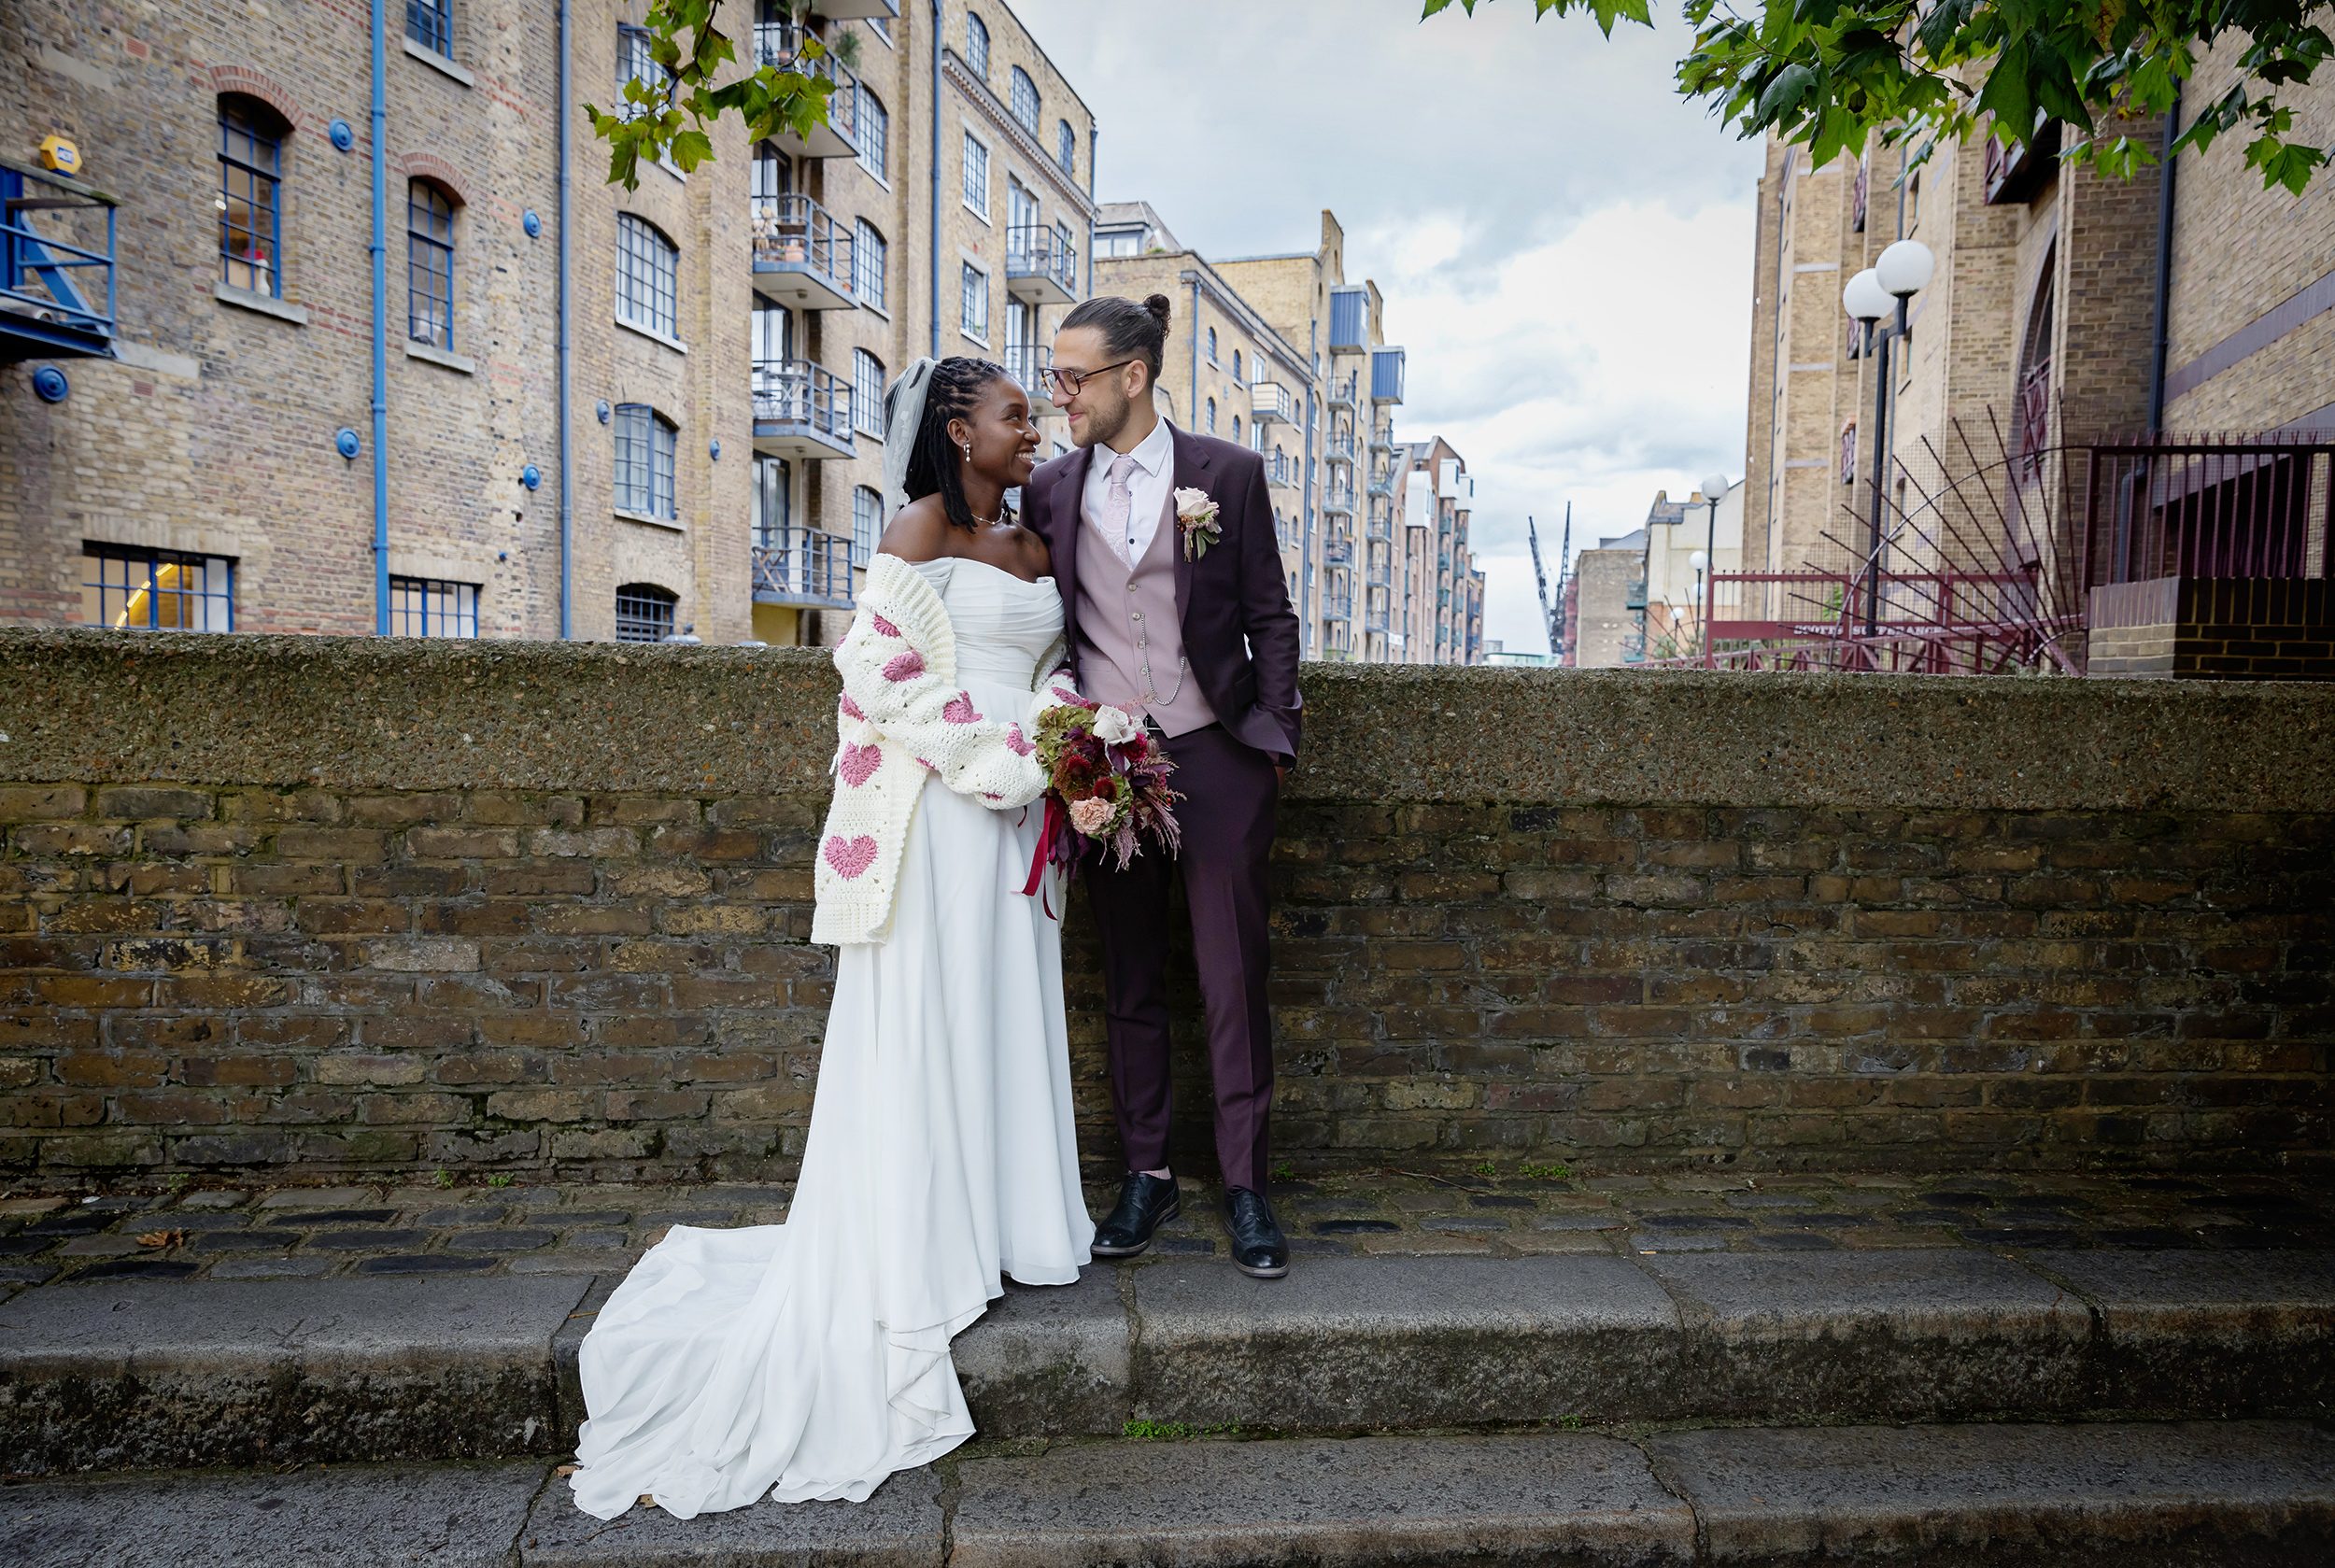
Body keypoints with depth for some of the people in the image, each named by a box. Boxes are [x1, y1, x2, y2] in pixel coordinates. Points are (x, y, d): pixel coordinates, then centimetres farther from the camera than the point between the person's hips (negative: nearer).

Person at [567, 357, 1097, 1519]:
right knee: (923, 1019, 0)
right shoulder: (919, 530, -5)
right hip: (937, 810, -7)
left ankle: (996, 1220, 25)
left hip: (1016, 809, 7)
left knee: (1005, 1013, 12)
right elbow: (884, 667, -13)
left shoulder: (1032, 547, 17)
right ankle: (913, 1257, 12)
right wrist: (996, 755, -16)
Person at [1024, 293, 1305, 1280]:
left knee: (1233, 977, 2)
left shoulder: (1227, 473, 1)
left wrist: (1273, 736, -2)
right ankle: (1147, 1177, 24)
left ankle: (1244, 1187, 16)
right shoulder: (1050, 489, 8)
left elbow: (1270, 617, 3)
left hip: (1216, 755, -2)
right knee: (1130, 983, 10)